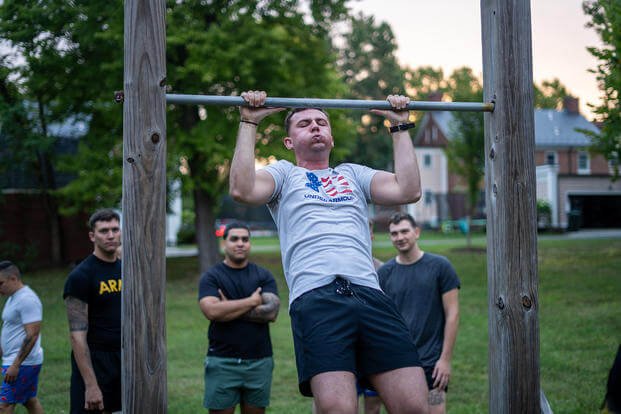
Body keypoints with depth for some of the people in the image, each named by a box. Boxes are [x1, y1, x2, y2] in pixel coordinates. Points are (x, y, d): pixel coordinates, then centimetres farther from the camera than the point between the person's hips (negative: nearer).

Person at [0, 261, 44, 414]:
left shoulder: (27, 299, -18)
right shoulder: (14, 297, 14)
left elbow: (32, 335, -23)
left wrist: (15, 365, -23)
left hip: (22, 363, -10)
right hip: (27, 363, 10)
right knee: (31, 401, 14)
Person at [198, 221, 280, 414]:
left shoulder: (263, 276, 8)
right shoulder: (211, 277, 3)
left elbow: (271, 312, -7)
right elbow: (212, 311, -15)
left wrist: (230, 309, -9)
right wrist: (251, 301, -8)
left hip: (259, 361, 2)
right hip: (222, 362, -2)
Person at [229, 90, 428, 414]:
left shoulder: (353, 174, 32)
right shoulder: (285, 173, 25)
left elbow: (408, 191, 15)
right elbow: (242, 189, 2)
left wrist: (400, 126, 21)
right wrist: (249, 122, 8)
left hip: (369, 293, 3)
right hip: (316, 297, -3)